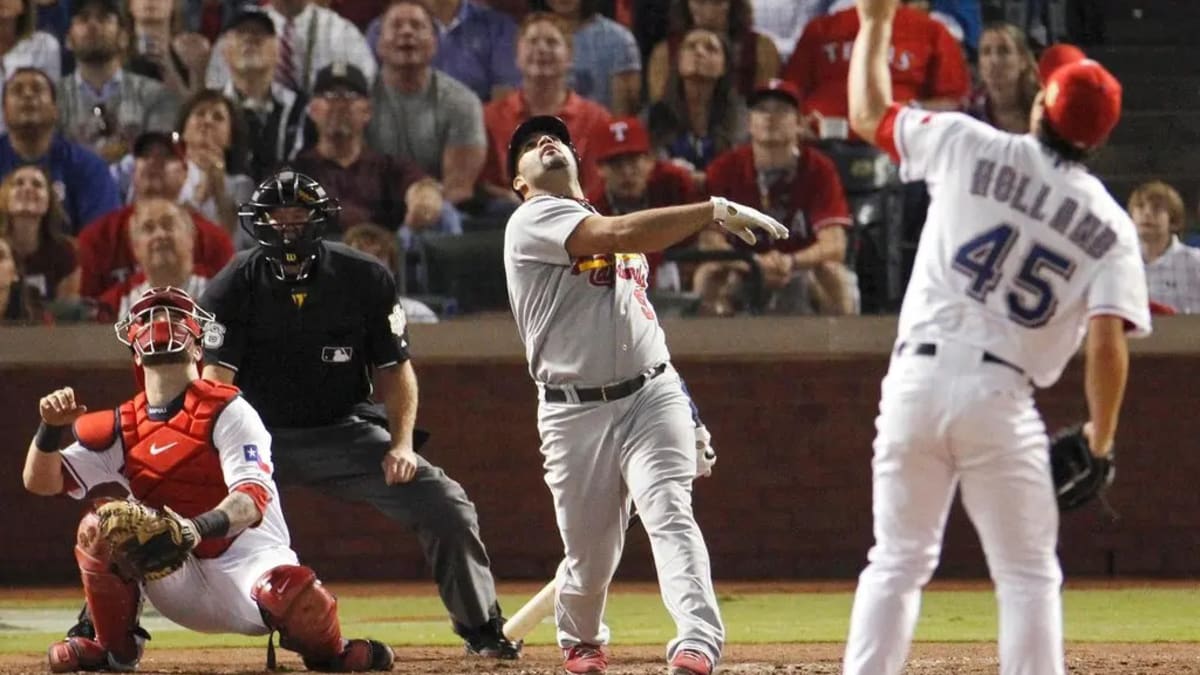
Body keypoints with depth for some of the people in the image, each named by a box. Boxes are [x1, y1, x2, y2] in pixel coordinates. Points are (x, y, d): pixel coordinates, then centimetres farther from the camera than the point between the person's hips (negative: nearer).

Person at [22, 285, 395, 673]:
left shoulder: (228, 414, -8)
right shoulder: (122, 429, 8)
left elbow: (254, 498, -22)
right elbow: (40, 481, 5)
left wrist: (199, 527, -43)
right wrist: (51, 428, -16)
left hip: (248, 560, -4)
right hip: (179, 582, 4)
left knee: (289, 590, -37)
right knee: (100, 528, -19)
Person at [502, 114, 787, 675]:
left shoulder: (607, 225, 22)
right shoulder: (533, 222, -3)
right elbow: (621, 235, -21)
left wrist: (686, 413, 19)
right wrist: (716, 210, -24)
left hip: (651, 397, 4)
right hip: (575, 413, -4)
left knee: (670, 514, -19)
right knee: (590, 551, 2)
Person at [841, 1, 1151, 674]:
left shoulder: (970, 147, 3)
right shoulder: (1109, 226, 3)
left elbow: (868, 114, 16)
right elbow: (1107, 342, -7)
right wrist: (1100, 439, 5)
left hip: (919, 374, 1)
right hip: (1002, 394, -1)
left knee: (898, 561, 9)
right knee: (1028, 577, 8)